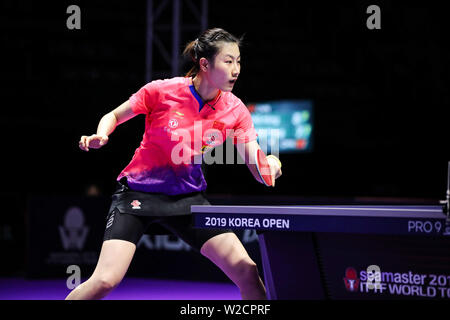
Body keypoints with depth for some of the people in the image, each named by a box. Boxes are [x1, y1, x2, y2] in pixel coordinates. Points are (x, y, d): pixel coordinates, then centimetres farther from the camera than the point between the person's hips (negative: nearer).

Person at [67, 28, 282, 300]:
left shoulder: (235, 110, -6)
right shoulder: (162, 91, -15)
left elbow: (257, 170, -8)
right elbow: (114, 117, 1)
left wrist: (270, 165, -31)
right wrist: (100, 136, -20)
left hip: (188, 197, 4)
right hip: (138, 192, -3)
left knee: (247, 273, -12)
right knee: (106, 280, -19)